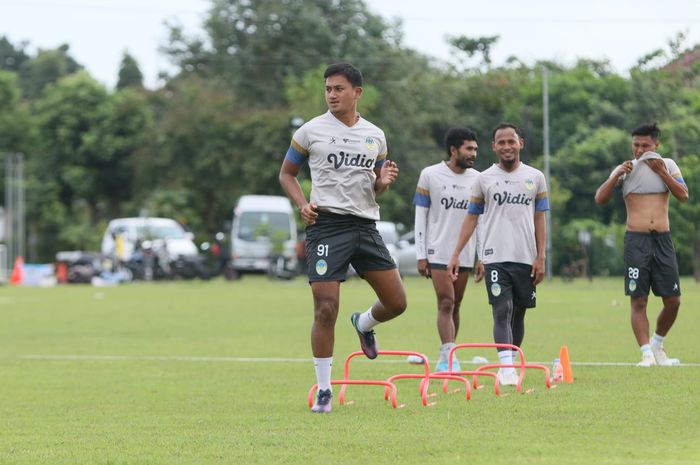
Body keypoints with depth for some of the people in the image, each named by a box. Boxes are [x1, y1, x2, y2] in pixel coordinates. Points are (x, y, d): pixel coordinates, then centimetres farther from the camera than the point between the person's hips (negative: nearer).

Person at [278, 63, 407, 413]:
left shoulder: (375, 136, 12)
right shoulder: (311, 131, 1)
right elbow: (286, 174, 10)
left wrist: (383, 181, -2)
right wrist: (303, 204, -8)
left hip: (366, 224, 4)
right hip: (326, 224, -4)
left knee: (396, 302, 2)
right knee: (326, 309, -11)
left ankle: (364, 324, 38)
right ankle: (324, 390, 0)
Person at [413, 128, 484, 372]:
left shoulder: (477, 180, 8)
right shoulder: (430, 175, -2)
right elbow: (420, 217, 0)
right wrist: (421, 256, -4)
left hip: (465, 254, 4)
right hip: (438, 252, -4)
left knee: (454, 306, 7)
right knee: (446, 304, -13)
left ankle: (445, 360, 15)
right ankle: (450, 357, -19)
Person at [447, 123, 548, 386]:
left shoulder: (535, 178, 9)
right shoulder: (484, 179, 6)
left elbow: (540, 220, 10)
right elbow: (471, 217, 10)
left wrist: (540, 258, 2)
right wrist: (456, 254, 4)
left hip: (525, 257, 2)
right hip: (495, 256, -2)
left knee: (519, 313, 8)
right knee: (502, 310, -14)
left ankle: (511, 363, 20)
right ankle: (506, 368, -22)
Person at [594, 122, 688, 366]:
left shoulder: (667, 165, 9)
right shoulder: (625, 169, 7)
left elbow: (683, 195, -4)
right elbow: (600, 198, 0)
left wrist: (661, 172, -12)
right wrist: (617, 176, -13)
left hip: (663, 239, 2)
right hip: (636, 240, -2)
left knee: (673, 301, 1)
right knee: (638, 301, -9)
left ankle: (657, 345, 23)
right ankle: (647, 354, -8)